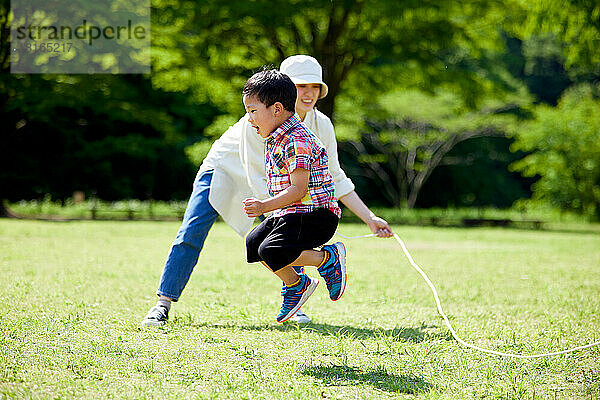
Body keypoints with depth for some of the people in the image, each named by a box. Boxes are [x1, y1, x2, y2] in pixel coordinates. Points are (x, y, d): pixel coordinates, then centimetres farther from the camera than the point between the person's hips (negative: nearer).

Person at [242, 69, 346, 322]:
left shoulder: (296, 141, -20)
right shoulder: (276, 139, 14)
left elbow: (298, 190, -25)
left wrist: (265, 207, -26)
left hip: (314, 214, -11)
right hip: (290, 214, 11)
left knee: (272, 252, -23)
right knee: (254, 243, 14)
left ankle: (329, 259, -7)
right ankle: (295, 284, 24)